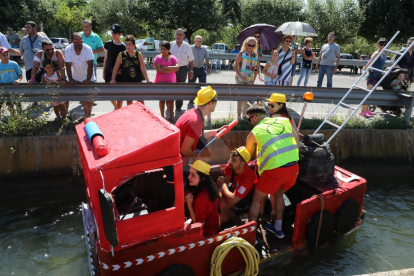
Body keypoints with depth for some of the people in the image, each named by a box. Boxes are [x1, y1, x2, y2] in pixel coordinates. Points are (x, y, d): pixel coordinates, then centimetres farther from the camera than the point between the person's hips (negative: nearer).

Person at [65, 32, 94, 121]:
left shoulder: (88, 49, -23)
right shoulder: (68, 50, -16)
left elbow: (90, 65, -25)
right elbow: (68, 65, -15)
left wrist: (88, 79, -30)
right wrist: (70, 79, -22)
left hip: (88, 78, -3)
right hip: (76, 78, 3)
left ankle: (89, 114, 22)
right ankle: (86, 113, 31)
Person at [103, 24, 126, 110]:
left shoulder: (123, 47, -4)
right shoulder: (108, 44, 5)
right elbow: (106, 59, 11)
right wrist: (104, 72, 10)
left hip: (119, 73, -3)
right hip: (109, 72, 3)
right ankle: (115, 107, 32)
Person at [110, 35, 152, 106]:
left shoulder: (138, 55, 1)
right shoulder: (121, 55, -1)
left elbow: (143, 68, 0)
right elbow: (116, 68, 5)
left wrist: (147, 80, -7)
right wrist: (113, 79, -3)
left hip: (138, 82, 0)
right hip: (126, 82, 0)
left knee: (141, 101, 1)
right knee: (129, 101, 6)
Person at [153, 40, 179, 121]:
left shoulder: (172, 58, 4)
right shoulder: (158, 58, 0)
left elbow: (177, 68, -12)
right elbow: (158, 69, -14)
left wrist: (165, 67, -15)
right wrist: (170, 70, -12)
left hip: (171, 82, 1)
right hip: (160, 82, -1)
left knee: (171, 100, 4)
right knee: (162, 99, 7)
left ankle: (171, 117, 16)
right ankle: (162, 117, 18)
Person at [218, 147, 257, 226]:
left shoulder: (248, 177, -37)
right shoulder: (229, 167, -17)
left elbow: (232, 201, -42)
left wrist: (222, 183, -28)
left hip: (249, 201, -6)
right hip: (237, 195, 6)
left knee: (223, 204, -28)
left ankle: (238, 222, -4)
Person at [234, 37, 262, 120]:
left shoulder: (255, 55, 10)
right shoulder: (241, 53, -5)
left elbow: (258, 67, 16)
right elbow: (235, 66, -7)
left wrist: (260, 75, -4)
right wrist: (240, 76, -21)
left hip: (249, 79, 5)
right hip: (240, 78, -5)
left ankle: (244, 114, 23)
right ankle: (239, 115, -6)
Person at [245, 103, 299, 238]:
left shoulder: (254, 132, 3)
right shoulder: (284, 120, 12)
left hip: (275, 170, -5)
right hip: (293, 167, 5)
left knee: (256, 200, 14)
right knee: (279, 195, 30)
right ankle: (278, 229, 41)